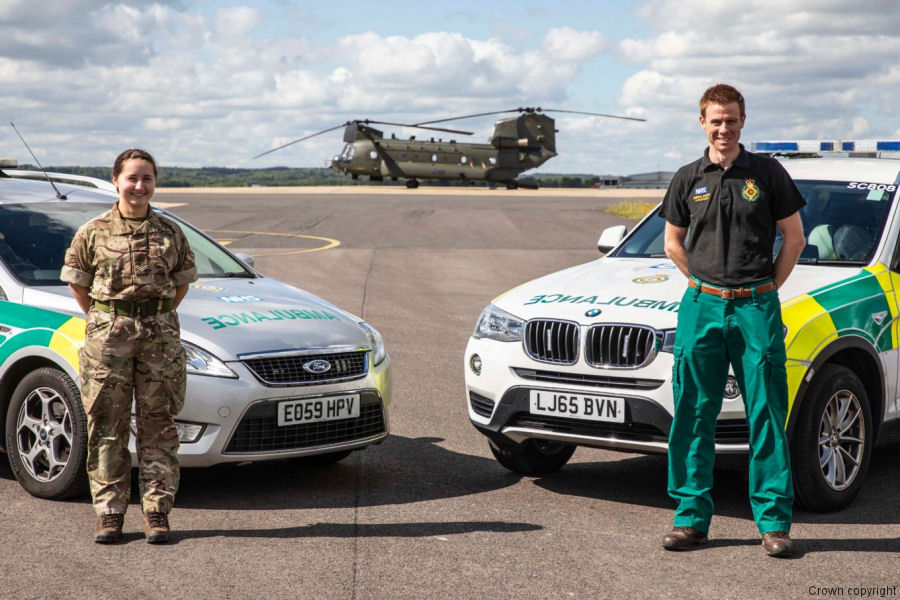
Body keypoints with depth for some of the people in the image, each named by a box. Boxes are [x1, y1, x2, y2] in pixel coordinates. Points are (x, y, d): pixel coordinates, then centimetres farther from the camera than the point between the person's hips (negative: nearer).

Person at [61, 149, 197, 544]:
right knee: (107, 426, 1)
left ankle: (157, 511, 9)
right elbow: (77, 283, 9)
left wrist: (158, 319, 8)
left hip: (160, 336, 1)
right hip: (107, 337, -1)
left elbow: (182, 282, 16)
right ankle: (109, 511, 9)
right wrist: (103, 323, 4)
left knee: (158, 424, 3)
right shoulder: (94, 233, 2)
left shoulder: (170, 233, 7)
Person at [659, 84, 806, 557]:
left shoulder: (767, 173, 3)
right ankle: (691, 517, 11)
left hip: (756, 308, -2)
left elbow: (794, 238, 7)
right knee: (694, 416, 2)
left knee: (767, 416, -1)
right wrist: (706, 285, 7)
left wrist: (764, 289, 3)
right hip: (701, 307, 2)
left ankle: (773, 521, 5)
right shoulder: (688, 179, 8)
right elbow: (673, 242, 16)